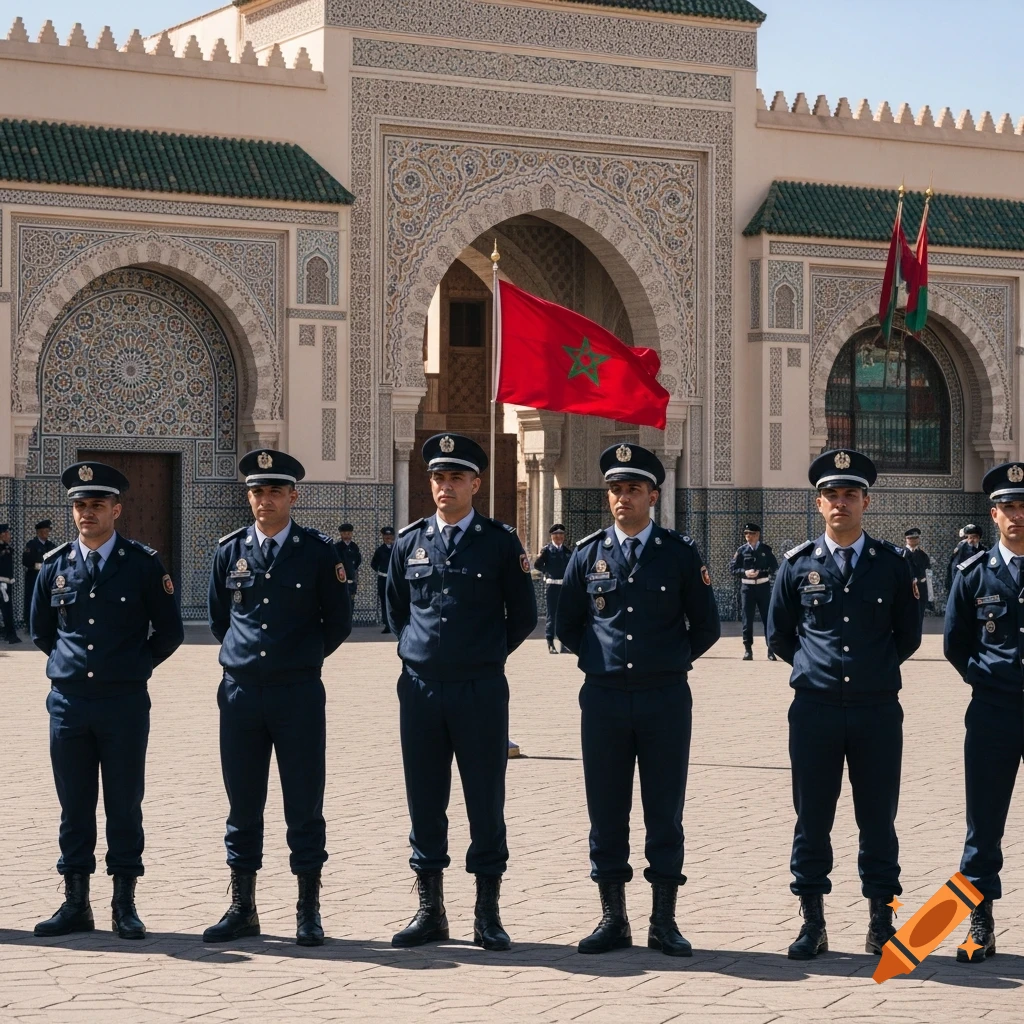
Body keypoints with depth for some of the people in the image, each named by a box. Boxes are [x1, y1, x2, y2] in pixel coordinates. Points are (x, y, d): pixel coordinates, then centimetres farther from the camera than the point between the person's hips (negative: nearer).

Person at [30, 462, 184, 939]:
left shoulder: (144, 564, -1)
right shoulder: (55, 565, 6)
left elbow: (170, 631, 5)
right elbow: (39, 628, 19)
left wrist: (135, 666, 5)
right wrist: (68, 662, 13)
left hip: (124, 703, -2)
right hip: (68, 702, 3)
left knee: (125, 805, 2)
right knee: (73, 805, 7)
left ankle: (125, 905, 9)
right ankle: (75, 903, 14)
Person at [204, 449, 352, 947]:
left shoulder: (319, 550, -2)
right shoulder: (229, 550, 6)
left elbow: (339, 622, 6)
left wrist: (303, 658, 10)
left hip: (299, 693, -3)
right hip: (240, 691, 3)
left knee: (304, 804, 2)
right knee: (242, 804, 8)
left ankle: (308, 911, 10)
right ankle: (242, 908, 17)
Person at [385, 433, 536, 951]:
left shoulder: (500, 542, -1)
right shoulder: (409, 541, 7)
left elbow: (523, 616, 6)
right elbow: (395, 607, 20)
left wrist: (487, 656, 9)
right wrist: (417, 648, 13)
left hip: (481, 690, -3)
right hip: (420, 688, 3)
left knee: (486, 801, 2)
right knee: (424, 801, 7)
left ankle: (487, 914, 10)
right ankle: (430, 910, 16)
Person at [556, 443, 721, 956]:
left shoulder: (680, 553, 2)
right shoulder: (588, 554, 6)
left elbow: (706, 627, 8)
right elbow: (567, 625, 16)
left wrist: (669, 662, 7)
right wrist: (603, 659, 10)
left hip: (665, 699, -1)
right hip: (603, 698, 2)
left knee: (665, 812, 3)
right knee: (606, 812, 5)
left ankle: (664, 922, 10)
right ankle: (613, 918, 14)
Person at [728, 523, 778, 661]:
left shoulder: (766, 550, 2)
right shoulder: (741, 550, 3)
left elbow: (775, 567, -1)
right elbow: (732, 568, 2)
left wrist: (760, 572, -15)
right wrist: (745, 572, -16)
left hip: (763, 586, -1)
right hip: (747, 587, 1)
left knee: (767, 618, 0)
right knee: (747, 619, 1)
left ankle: (771, 650, 5)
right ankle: (748, 650, 8)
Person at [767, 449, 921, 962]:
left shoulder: (893, 563, 3)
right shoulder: (798, 564, 4)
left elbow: (909, 635, 12)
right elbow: (779, 634, 14)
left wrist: (876, 669, 10)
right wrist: (815, 667, 10)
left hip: (877, 708, 0)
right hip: (815, 709, 0)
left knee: (878, 818, 5)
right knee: (812, 819, 4)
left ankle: (881, 922, 13)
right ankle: (812, 923, 11)